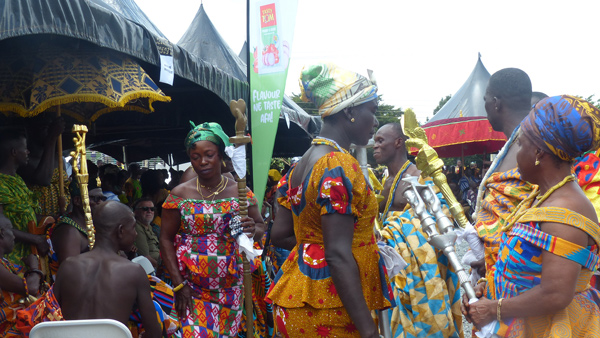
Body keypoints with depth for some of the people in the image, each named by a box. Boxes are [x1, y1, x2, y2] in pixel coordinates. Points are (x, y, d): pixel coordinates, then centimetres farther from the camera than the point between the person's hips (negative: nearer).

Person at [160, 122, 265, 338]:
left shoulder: (240, 191, 0)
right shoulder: (179, 194, -2)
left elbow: (261, 228, 3)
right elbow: (166, 239, -2)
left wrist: (253, 230, -23)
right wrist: (179, 286, -9)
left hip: (231, 288, 1)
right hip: (191, 287, -1)